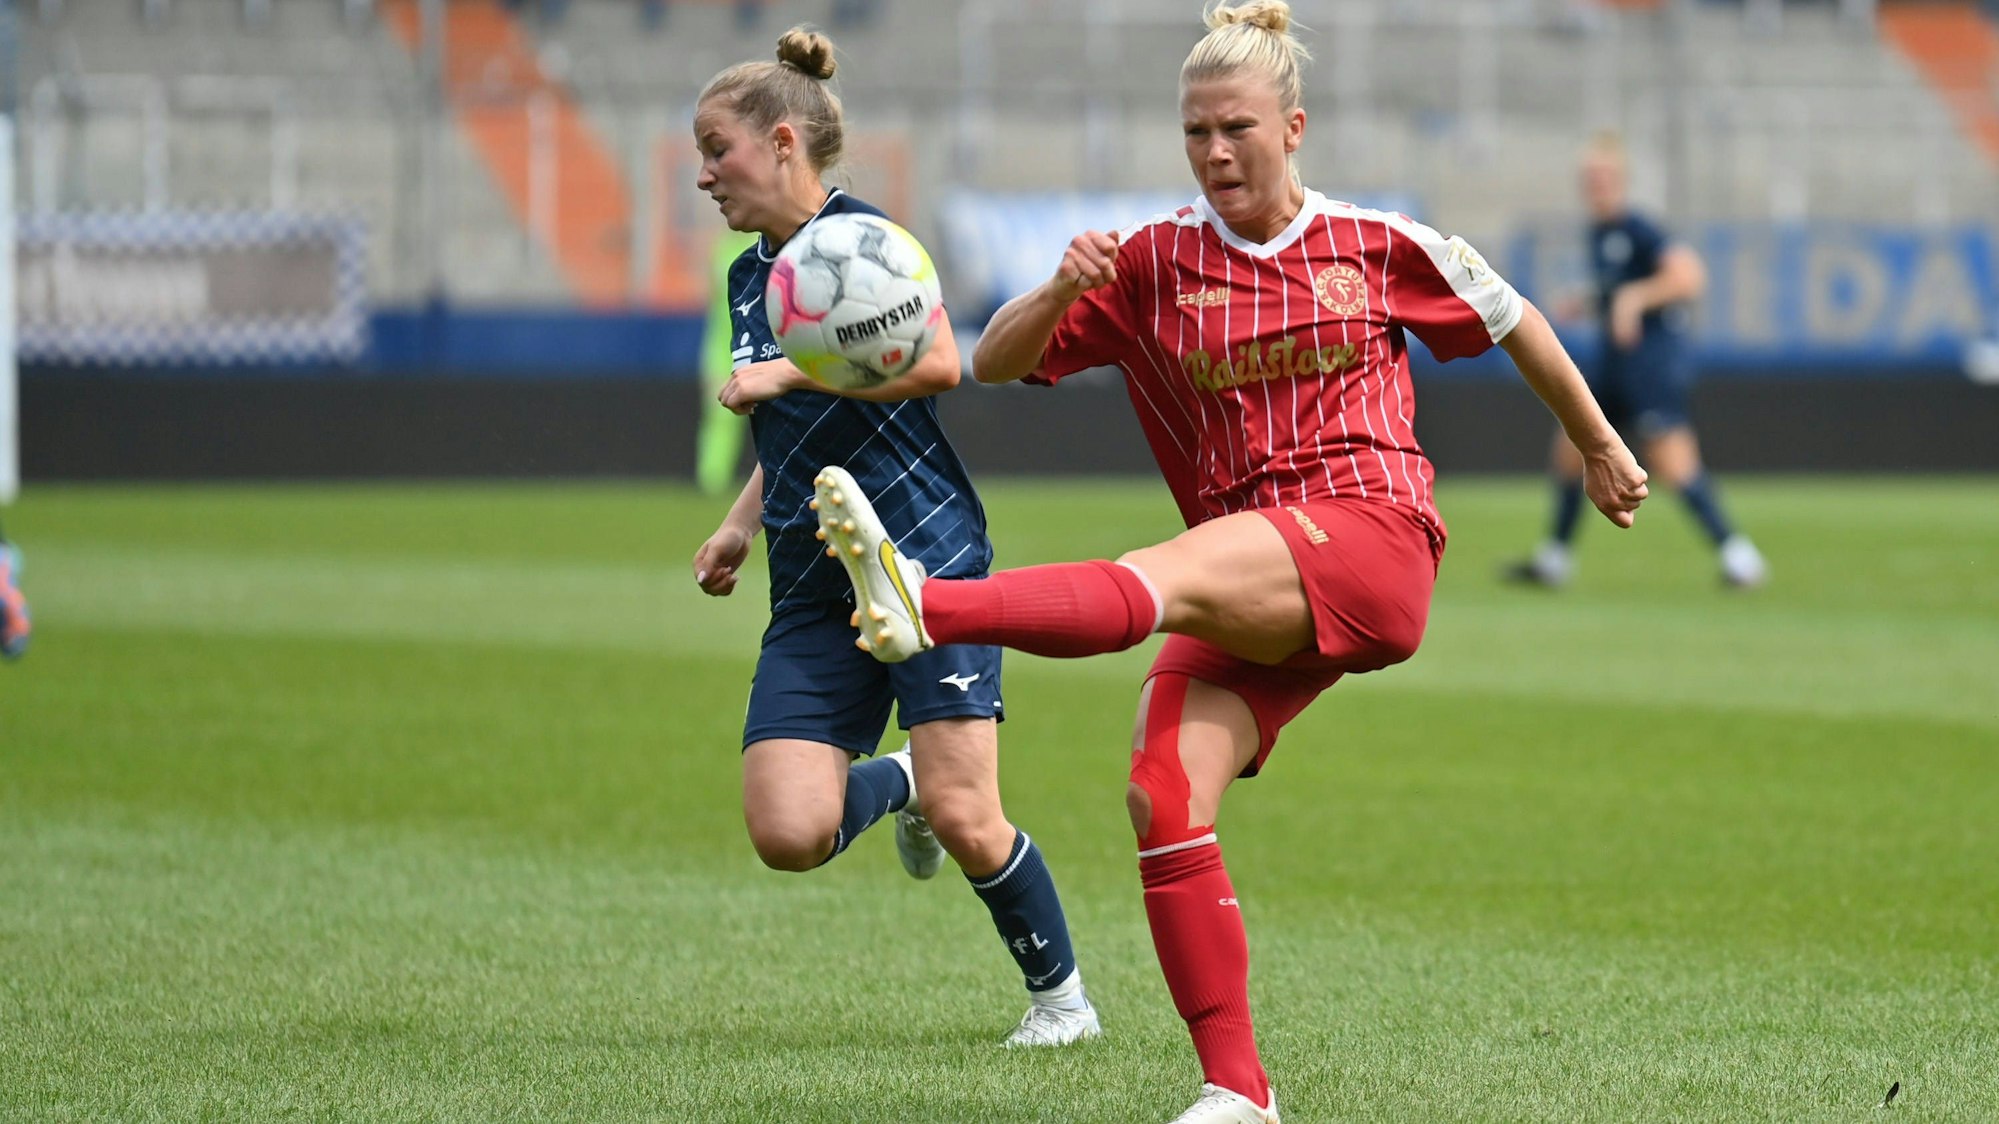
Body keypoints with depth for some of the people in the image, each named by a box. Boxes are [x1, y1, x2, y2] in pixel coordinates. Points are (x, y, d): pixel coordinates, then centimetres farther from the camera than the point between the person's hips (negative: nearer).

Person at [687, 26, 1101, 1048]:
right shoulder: (749, 276, 17)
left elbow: (937, 360, -24)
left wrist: (785, 375, -20)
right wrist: (740, 525, 19)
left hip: (929, 557, -7)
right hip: (814, 590, 7)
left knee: (964, 819, -12)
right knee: (787, 833, -11)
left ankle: (1060, 995, 11)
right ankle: (897, 782, 22)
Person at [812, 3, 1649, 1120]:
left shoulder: (1379, 246, 10)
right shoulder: (1153, 263, 11)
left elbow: (1512, 319, 25)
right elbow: (995, 361, 7)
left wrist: (1600, 446, 33)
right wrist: (1061, 291, -13)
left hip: (1373, 539, -4)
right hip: (1249, 594, 4)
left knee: (1168, 578, -33)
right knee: (1164, 795, -18)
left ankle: (928, 605, -59)